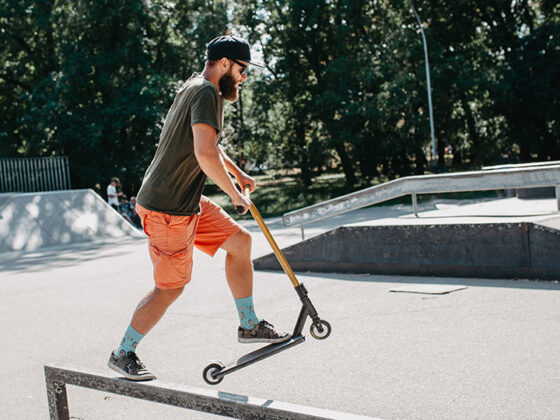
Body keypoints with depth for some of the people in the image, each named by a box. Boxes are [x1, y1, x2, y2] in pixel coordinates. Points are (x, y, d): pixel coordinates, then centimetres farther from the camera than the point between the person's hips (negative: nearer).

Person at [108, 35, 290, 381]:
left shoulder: (196, 87, 16)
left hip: (187, 202, 10)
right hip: (169, 209, -10)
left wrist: (237, 173, 33)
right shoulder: (207, 94, -18)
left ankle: (249, 325, 21)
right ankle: (123, 354, 16)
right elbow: (206, 153, -32)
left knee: (240, 241, 11)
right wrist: (235, 194, -19)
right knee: (171, 287, -1)